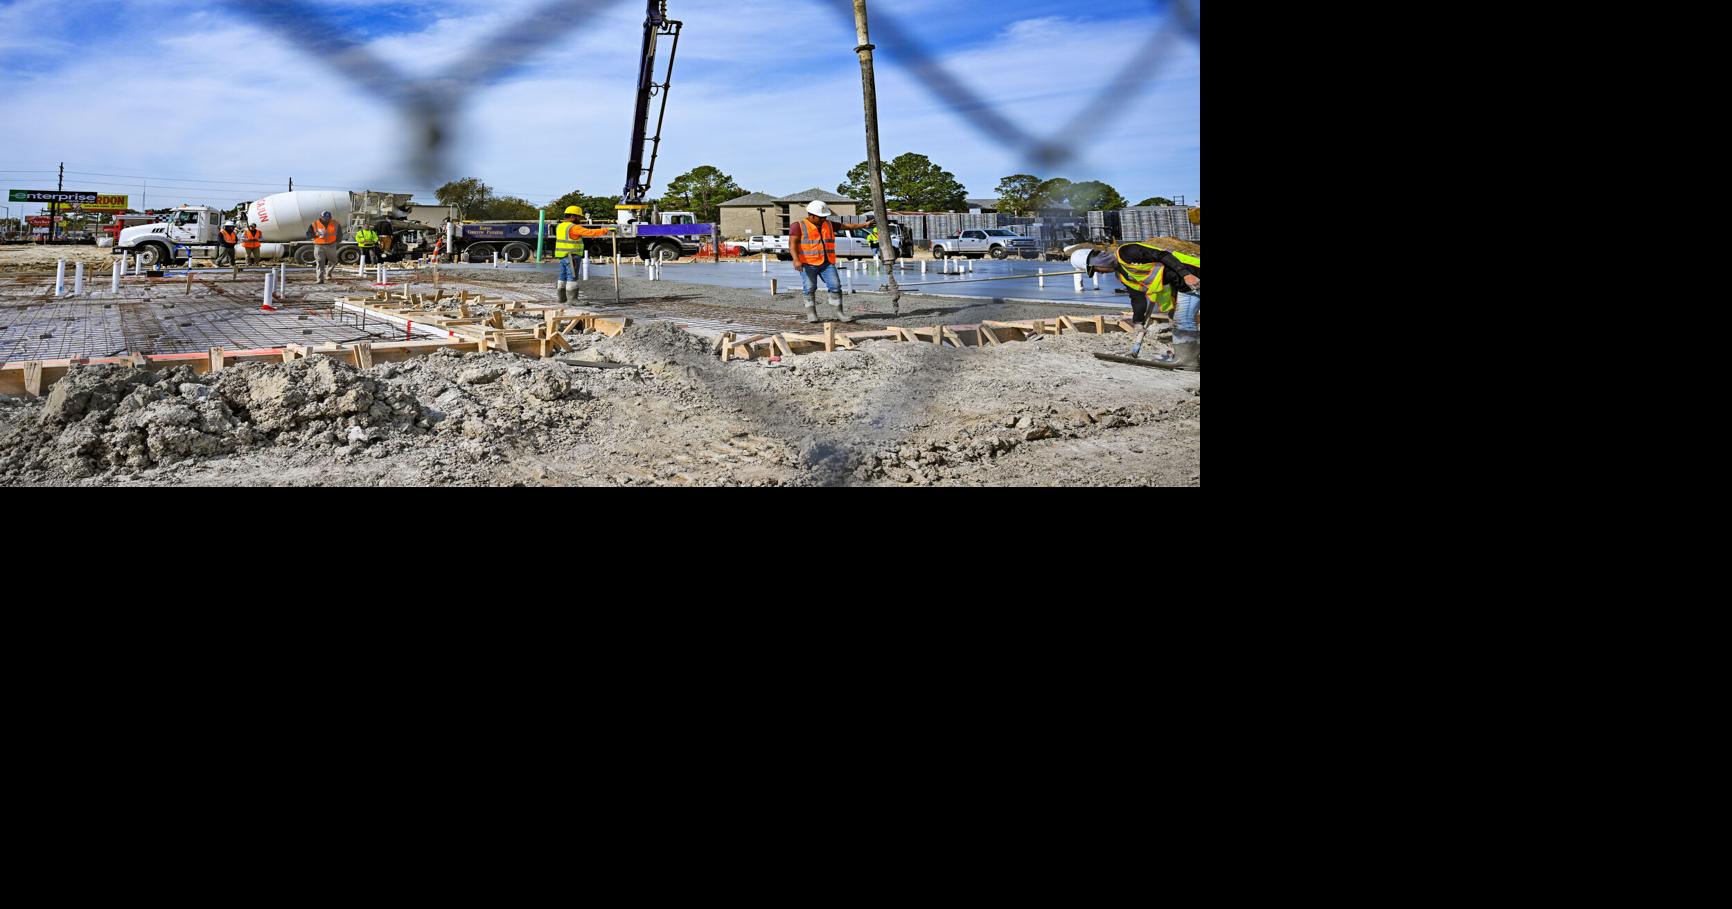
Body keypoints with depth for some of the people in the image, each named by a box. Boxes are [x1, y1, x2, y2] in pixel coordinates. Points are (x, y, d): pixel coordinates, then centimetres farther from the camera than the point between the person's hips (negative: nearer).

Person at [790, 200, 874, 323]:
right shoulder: (799, 226, -2)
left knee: (835, 286, -5)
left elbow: (847, 226, 19)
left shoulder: (828, 225, 14)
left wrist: (864, 225, 14)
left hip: (827, 263, 4)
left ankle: (839, 312, 2)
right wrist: (796, 260, -25)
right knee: (810, 288, -9)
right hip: (808, 263, -4)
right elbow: (792, 243, -11)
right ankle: (811, 313, 0)